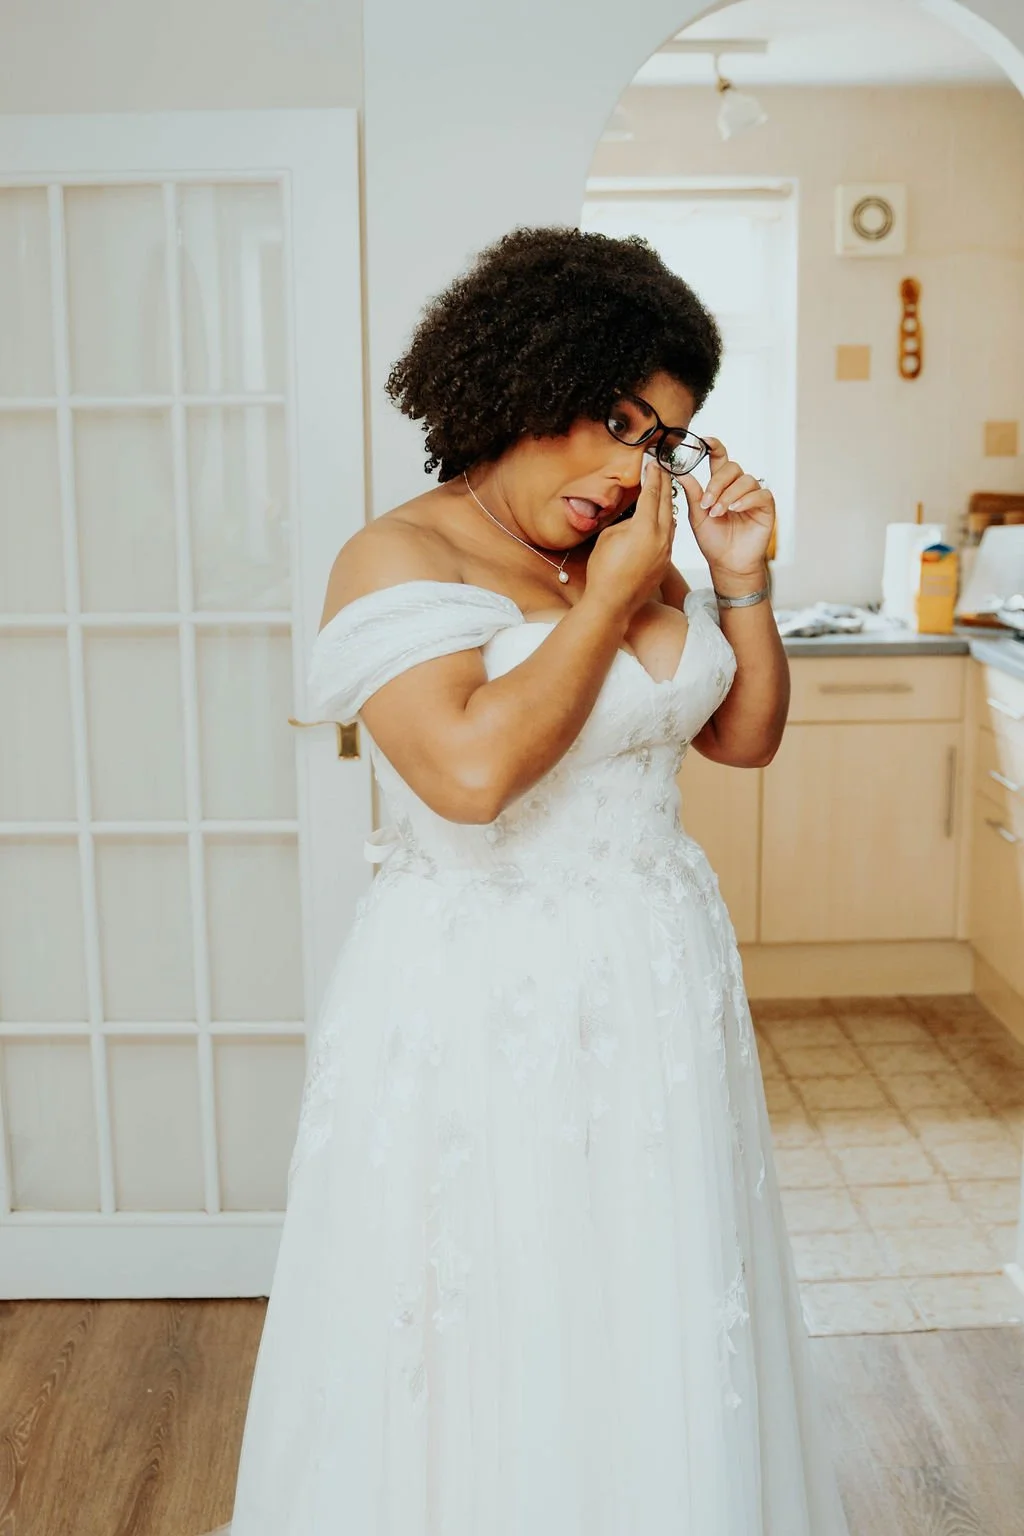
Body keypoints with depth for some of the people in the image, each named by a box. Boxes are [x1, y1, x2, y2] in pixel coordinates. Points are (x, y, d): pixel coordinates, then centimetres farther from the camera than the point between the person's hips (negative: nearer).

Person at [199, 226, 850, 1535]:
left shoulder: (636, 554, 7)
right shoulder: (399, 558, -12)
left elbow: (745, 738, 13)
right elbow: (473, 769, -28)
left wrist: (742, 581, -1)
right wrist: (609, 599, -18)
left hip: (662, 987, 6)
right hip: (482, 1005, -6)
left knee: (659, 1339, 18)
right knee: (492, 1353, 9)